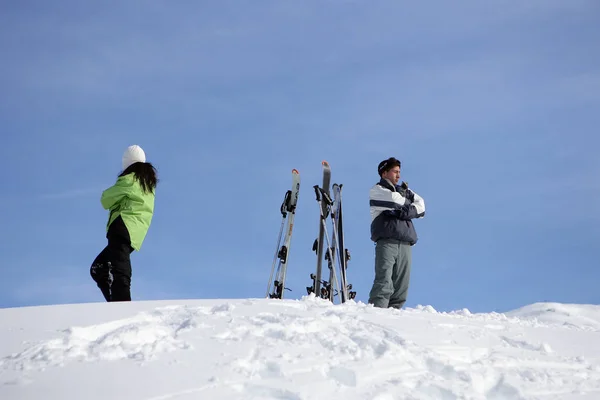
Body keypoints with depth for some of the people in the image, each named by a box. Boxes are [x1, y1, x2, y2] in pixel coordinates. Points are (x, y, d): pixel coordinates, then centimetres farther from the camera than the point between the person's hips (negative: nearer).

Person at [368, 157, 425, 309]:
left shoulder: (403, 190, 24)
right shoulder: (377, 190, 8)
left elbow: (421, 207, 10)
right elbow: (396, 201, -8)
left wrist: (403, 212, -5)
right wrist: (409, 204, 10)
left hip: (406, 243, 6)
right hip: (387, 241, -5)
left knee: (401, 286, 0)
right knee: (384, 283, -16)